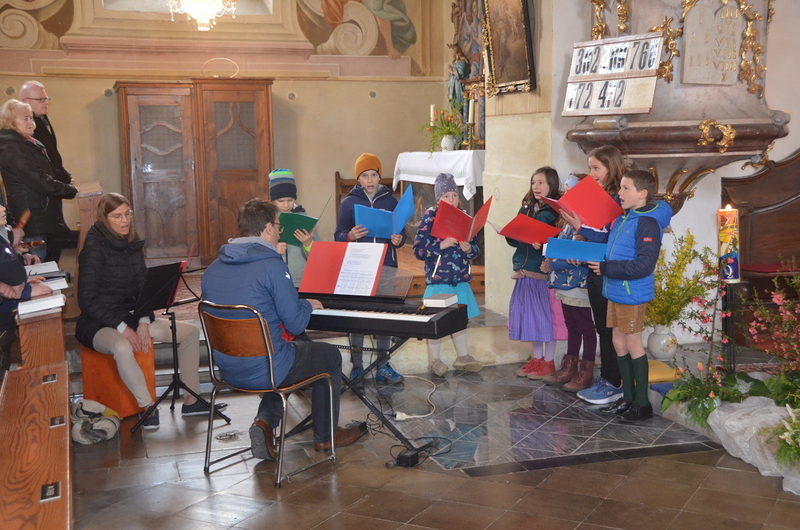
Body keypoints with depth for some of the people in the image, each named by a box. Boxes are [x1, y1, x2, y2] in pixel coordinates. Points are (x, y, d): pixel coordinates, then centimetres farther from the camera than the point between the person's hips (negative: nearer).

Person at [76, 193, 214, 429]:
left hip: (132, 317, 8)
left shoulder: (133, 245, 6)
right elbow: (87, 300, -18)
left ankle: (191, 400, 3)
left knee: (190, 332, 0)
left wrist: (144, 322, -11)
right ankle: (148, 407, -25)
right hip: (98, 325, -8)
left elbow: (143, 288, 6)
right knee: (122, 347, -41)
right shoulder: (94, 249, -15)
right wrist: (122, 327, -23)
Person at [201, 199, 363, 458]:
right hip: (265, 368, -7)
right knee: (331, 355, 20)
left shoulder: (213, 269, 4)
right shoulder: (272, 266, -18)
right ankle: (325, 436, 30)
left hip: (228, 369, 7)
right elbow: (296, 324, -16)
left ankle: (265, 421, 12)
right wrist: (307, 305, 6)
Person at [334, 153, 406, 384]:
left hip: (386, 267, 1)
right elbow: (338, 236, 3)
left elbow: (401, 233, 10)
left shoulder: (391, 201, 8)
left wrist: (399, 240, -13)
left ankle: (383, 366, 13)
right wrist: (350, 236, -19)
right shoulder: (349, 202, 4)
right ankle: (357, 366, 10)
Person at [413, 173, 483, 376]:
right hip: (438, 280, -4)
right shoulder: (430, 217, -7)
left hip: (461, 280, 4)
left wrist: (469, 249, -13)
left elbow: (476, 248, 9)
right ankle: (434, 360, 18)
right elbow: (418, 249, -13)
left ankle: (463, 357, 28)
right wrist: (441, 245, -23)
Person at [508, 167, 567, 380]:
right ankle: (537, 358, 24)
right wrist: (509, 235, -7)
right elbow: (515, 240, 14)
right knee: (530, 315, 12)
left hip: (545, 272, -7)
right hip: (526, 271, 7)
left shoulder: (554, 212, -7)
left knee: (548, 317, 0)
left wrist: (541, 244, -29)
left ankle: (549, 362, 11)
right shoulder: (526, 209, 13)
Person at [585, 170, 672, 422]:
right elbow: (612, 251, 24)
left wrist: (606, 268, -22)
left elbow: (644, 265, -24)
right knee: (619, 343, 14)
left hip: (632, 294, -9)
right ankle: (627, 398, 26)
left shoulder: (647, 222, -18)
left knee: (633, 344, 1)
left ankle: (642, 403, 13)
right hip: (615, 291, 9)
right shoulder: (622, 219, 10)